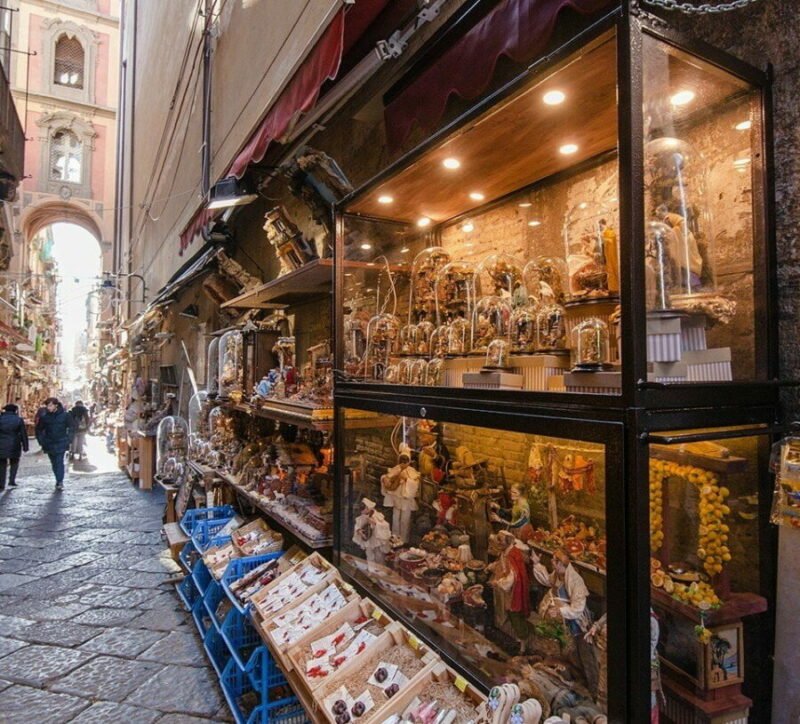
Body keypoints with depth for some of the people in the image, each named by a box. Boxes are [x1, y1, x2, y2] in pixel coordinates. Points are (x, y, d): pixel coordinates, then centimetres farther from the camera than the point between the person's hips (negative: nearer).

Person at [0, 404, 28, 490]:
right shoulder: (19, 420, 0)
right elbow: (24, 434, 0)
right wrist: (25, 447, 5)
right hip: (14, 446, -1)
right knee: (14, 463, 18)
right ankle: (11, 481, 8)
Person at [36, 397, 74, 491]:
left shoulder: (65, 415, -4)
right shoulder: (44, 417, 1)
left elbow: (71, 428, 4)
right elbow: (39, 430, 14)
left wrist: (68, 440, -4)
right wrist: (41, 441, 4)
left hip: (61, 444, -3)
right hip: (49, 444, 3)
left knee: (59, 462, -11)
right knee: (54, 463, 10)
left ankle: (60, 482, -11)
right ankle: (59, 480, 23)